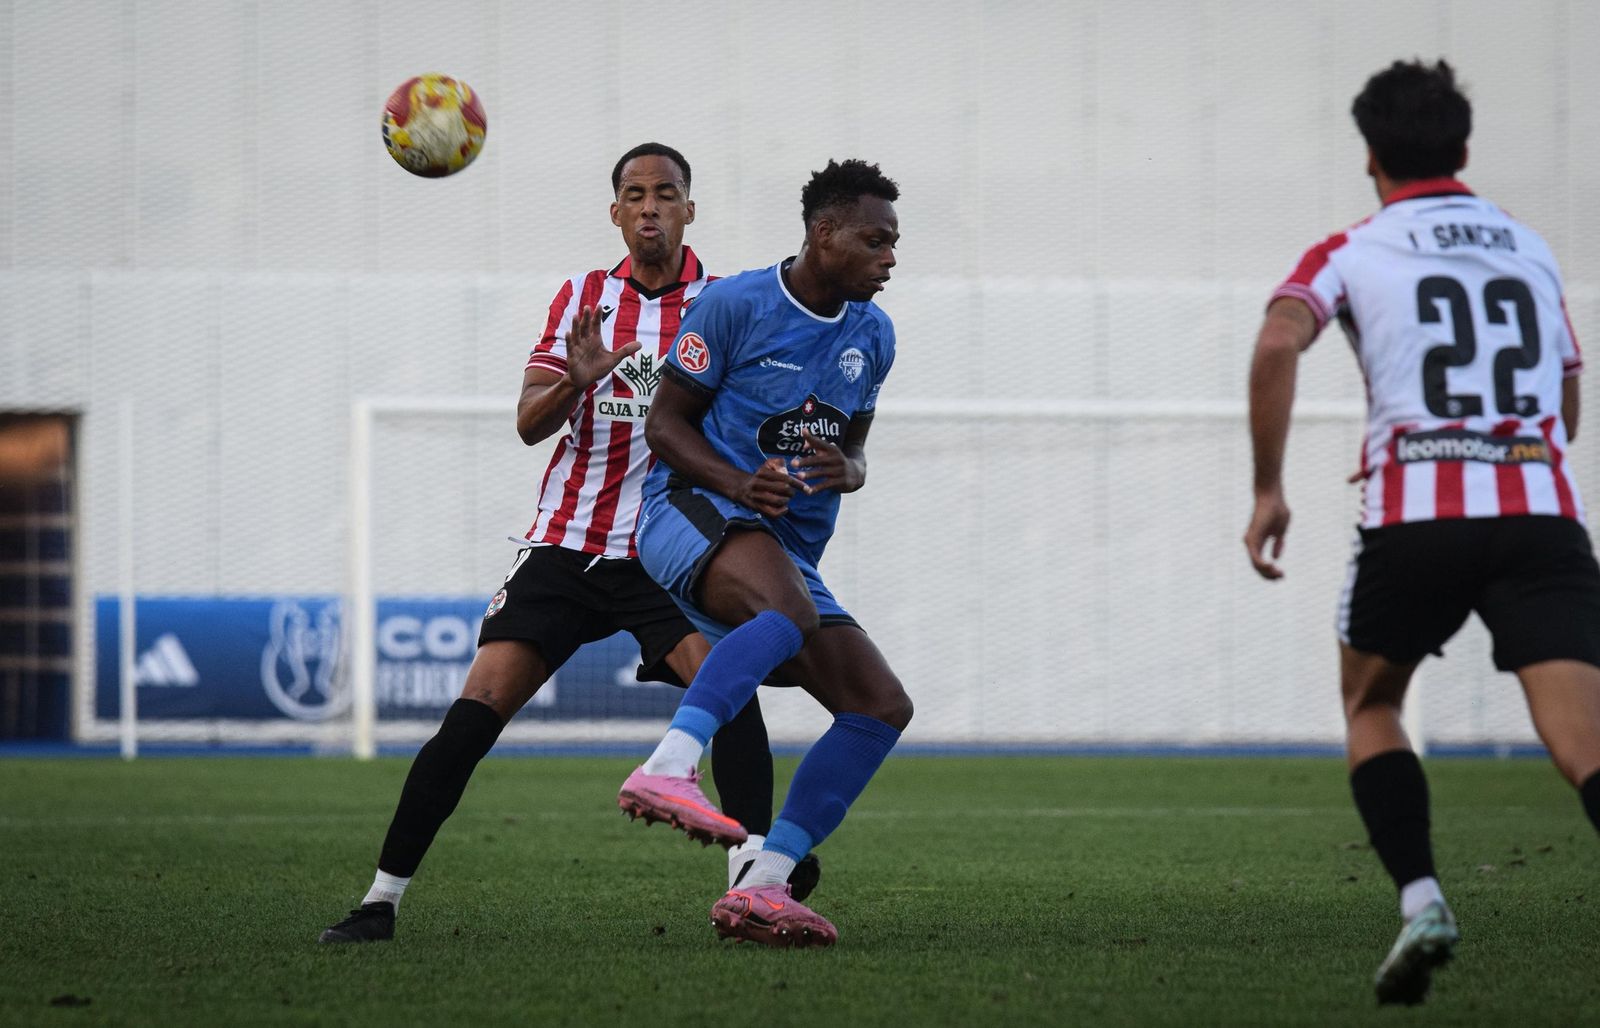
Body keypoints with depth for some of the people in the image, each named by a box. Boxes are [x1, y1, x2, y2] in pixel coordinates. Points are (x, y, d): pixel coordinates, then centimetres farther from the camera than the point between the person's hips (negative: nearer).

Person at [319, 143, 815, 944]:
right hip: (567, 543, 1)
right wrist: (576, 380, -21)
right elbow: (530, 422, 1)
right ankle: (382, 898, -4)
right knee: (478, 707, -9)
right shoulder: (583, 296, 8)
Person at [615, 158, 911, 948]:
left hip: (789, 550, 8)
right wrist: (738, 484, -21)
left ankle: (760, 889, -6)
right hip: (693, 512, -8)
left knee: (882, 707, -3)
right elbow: (664, 422, -3)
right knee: (792, 609, -39)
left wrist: (847, 472, -4)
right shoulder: (734, 305, -6)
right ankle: (665, 770, -51)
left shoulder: (872, 335, 13)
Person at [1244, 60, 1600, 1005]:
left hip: (1417, 520, -1)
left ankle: (1420, 898, 2)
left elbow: (1278, 343, -11)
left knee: (1371, 705, 22)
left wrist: (1269, 490, -5)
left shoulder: (1352, 254, 10)